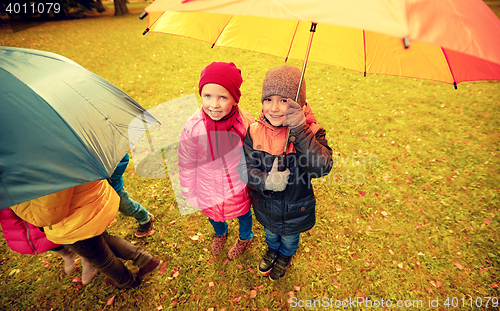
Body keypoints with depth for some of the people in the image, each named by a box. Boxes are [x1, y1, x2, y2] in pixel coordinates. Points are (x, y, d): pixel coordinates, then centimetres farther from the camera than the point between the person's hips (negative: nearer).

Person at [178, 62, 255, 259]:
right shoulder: (193, 127, -24)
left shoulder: (245, 123, -23)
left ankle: (245, 237, 63)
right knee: (213, 215, 29)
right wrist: (190, 194, -1)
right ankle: (220, 233, 67)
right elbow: (186, 164, -10)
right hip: (209, 190, 1)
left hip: (239, 189, 0)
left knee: (243, 214, 27)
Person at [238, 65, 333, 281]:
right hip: (266, 206, 2)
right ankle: (272, 250, 70)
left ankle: (285, 257, 67)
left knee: (290, 238, 31)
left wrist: (300, 131, -44)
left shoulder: (310, 132, -25)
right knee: (270, 233, 34)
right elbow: (244, 167, -16)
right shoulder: (255, 131, -19)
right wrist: (266, 181, -35)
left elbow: (322, 167, -39)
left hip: (295, 210, -1)